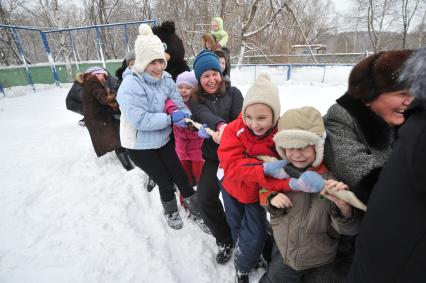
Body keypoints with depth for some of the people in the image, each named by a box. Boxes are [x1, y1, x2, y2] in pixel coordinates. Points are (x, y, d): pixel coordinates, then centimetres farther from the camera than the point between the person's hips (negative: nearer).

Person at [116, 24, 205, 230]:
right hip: (140, 146, -5)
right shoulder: (130, 87, -25)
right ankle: (171, 211, 39)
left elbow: (179, 105, -6)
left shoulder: (166, 79, -6)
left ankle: (196, 210, 32)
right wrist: (170, 118, -32)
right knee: (165, 182, 7)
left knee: (179, 175, 11)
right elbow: (139, 120, -31)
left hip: (163, 139, 5)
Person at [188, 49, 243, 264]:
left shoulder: (233, 93, 2)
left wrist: (223, 134, -31)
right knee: (205, 198, -8)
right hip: (213, 156, 2)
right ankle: (225, 240, 17)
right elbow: (204, 114, -20)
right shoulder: (195, 99, 3)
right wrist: (220, 126, -42)